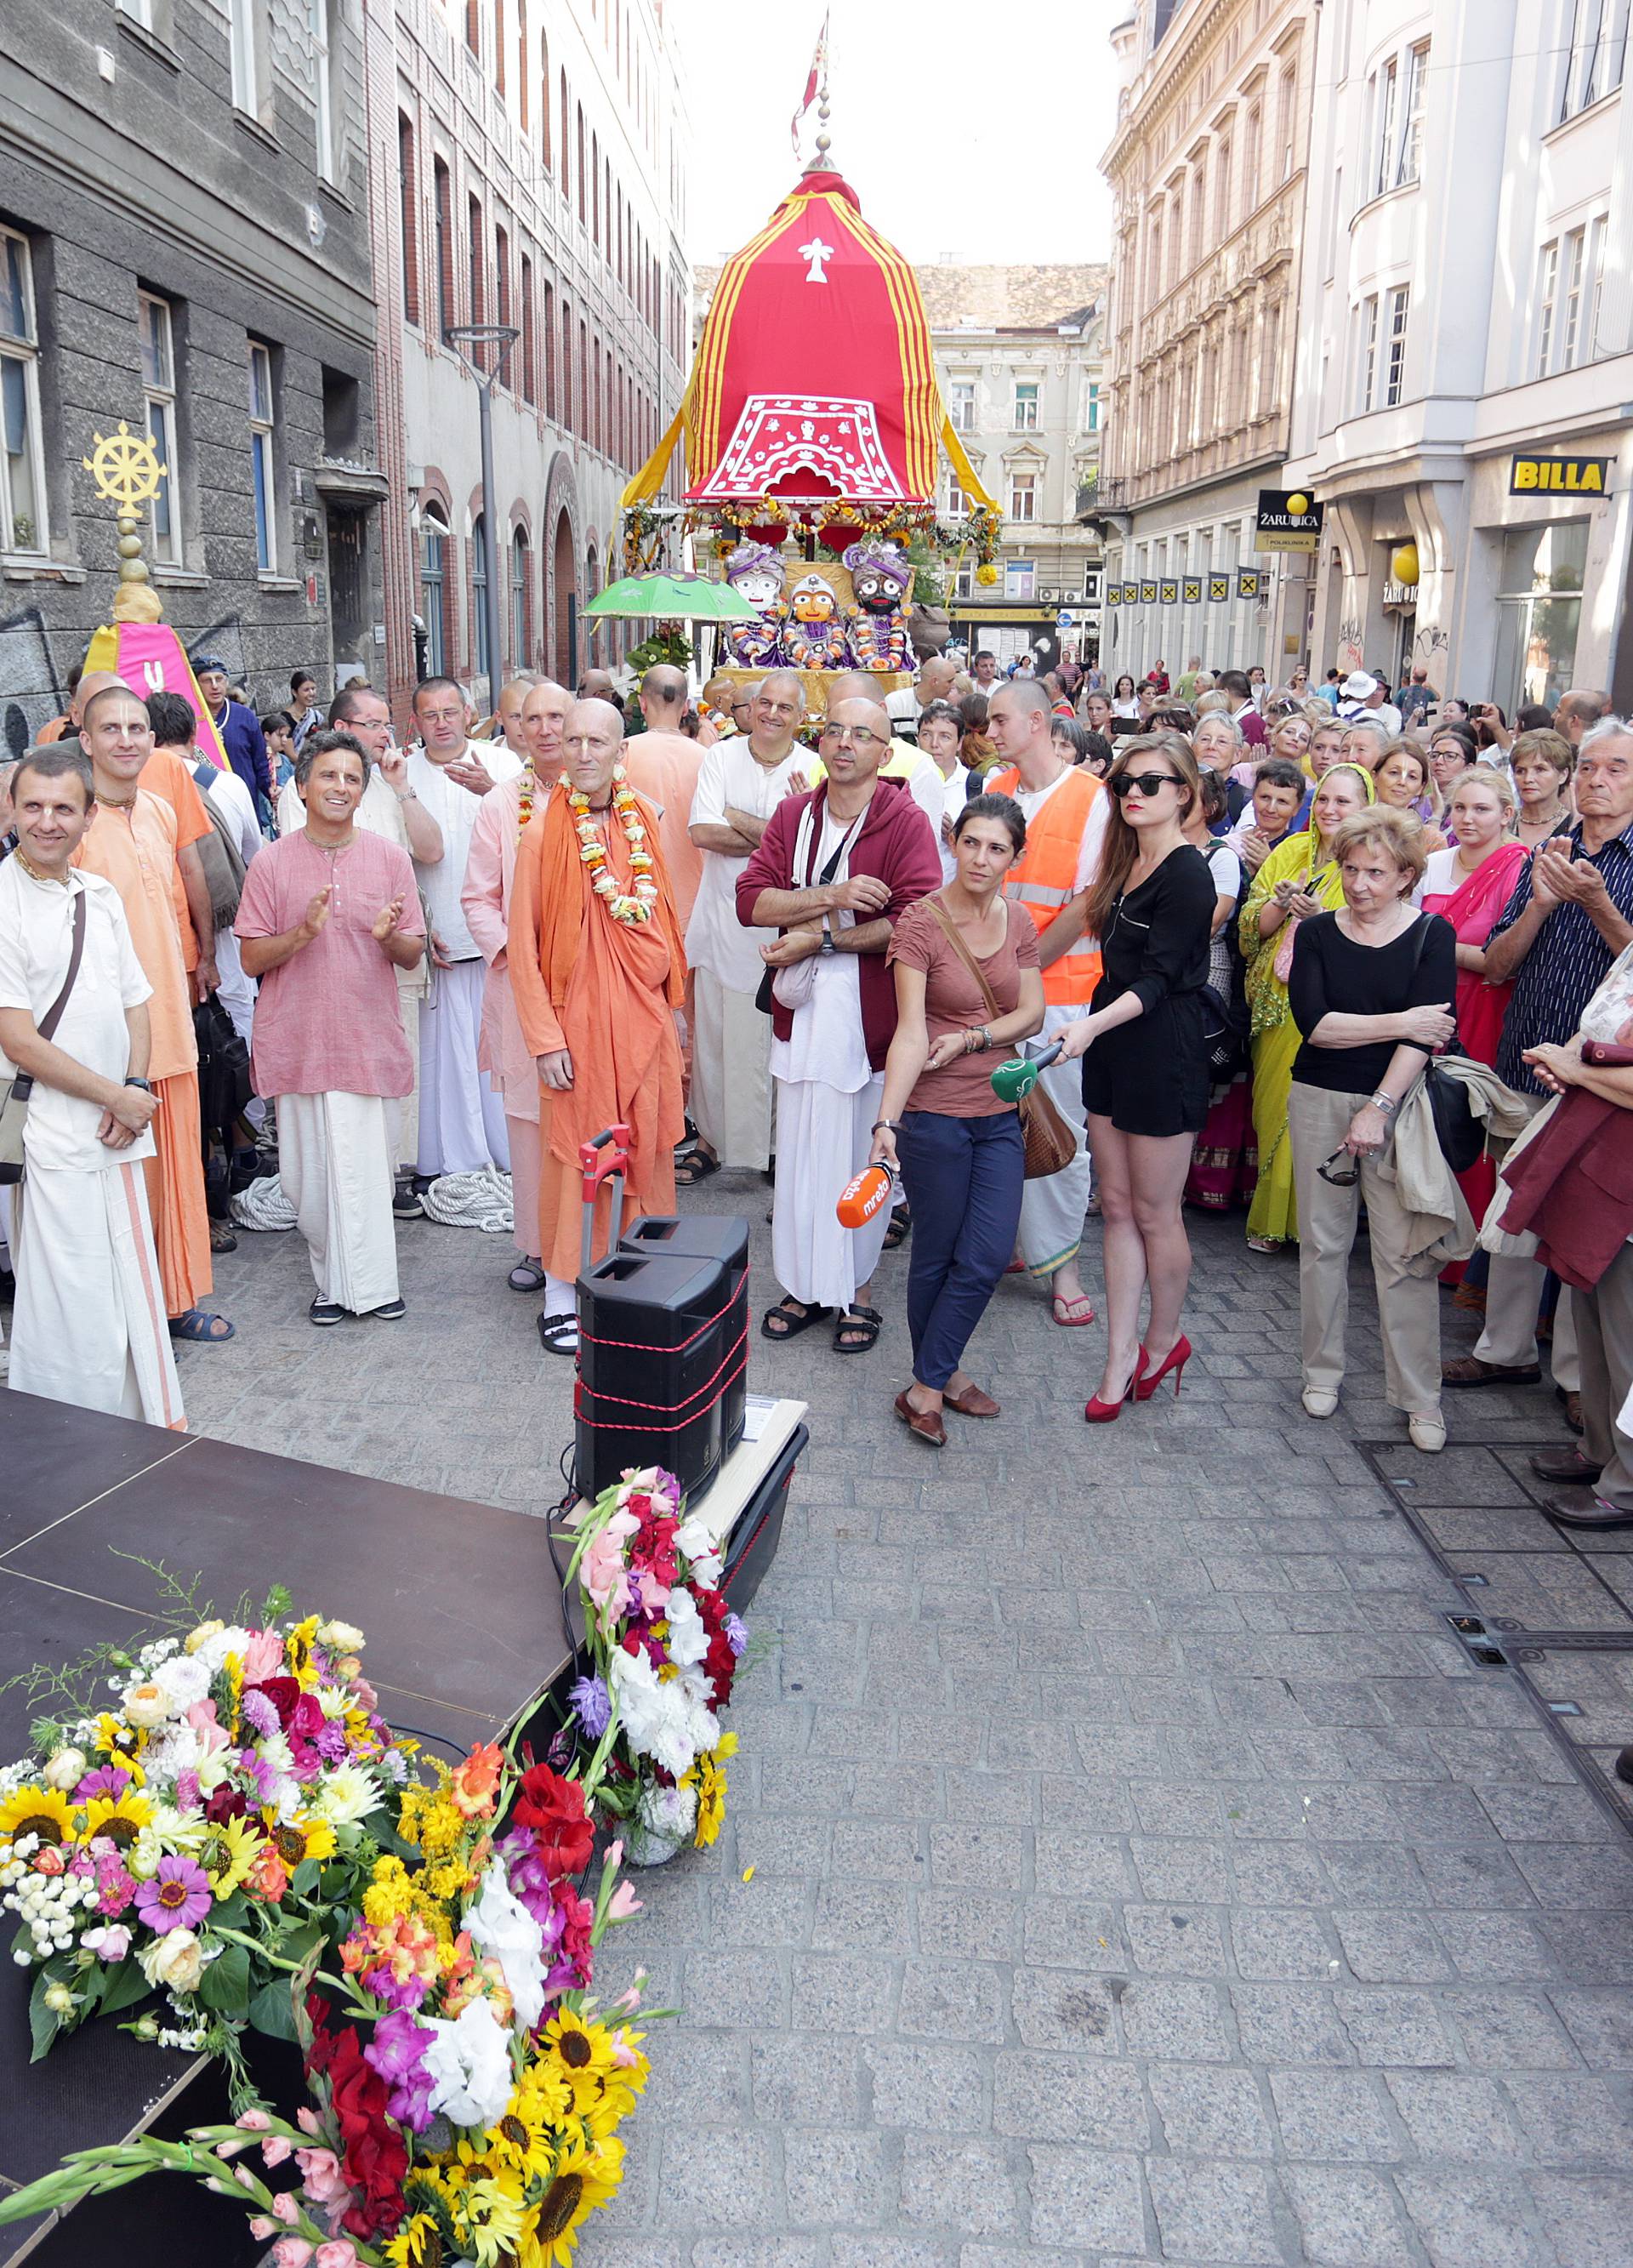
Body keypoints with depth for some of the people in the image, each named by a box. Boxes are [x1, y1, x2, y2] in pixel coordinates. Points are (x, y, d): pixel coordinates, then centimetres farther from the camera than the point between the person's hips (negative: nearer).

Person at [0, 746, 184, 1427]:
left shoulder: (100, 896, 10)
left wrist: (137, 1089, -2)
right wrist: (117, 1097, -9)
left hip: (117, 1134, 7)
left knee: (132, 1285, 14)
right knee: (71, 1301, -1)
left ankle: (149, 1421, 27)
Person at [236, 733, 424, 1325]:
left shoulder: (389, 858, 5)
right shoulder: (272, 862, 2)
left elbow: (413, 954, 6)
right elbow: (251, 958, 1)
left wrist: (389, 937, -16)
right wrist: (304, 931, -17)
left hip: (371, 1041, 0)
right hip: (298, 1042, 0)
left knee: (368, 1167, 0)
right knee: (307, 1171, 5)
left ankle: (369, 1283, 14)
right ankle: (333, 1278, 23)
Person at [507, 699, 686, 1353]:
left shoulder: (644, 819, 6)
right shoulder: (544, 829, -7)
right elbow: (523, 944, -7)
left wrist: (670, 1004, 10)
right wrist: (545, 1039, -11)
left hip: (643, 1017, 4)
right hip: (578, 1018, -4)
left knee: (646, 1147, 10)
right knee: (575, 1153, 3)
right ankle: (561, 1296, 15)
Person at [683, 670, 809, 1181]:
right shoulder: (721, 756, 4)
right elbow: (703, 832, -9)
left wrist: (737, 818, -13)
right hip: (721, 920, 2)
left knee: (778, 1038, 0)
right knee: (711, 1034, 7)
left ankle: (778, 1144, 14)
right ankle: (710, 1139, 21)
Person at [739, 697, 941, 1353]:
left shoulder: (905, 821, -7)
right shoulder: (792, 815, 8)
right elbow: (750, 899, -3)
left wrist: (821, 939, -16)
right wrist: (833, 894, -17)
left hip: (871, 1015, -4)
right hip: (801, 1011, 4)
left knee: (864, 1156, 6)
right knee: (799, 1152, 10)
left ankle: (858, 1285, 23)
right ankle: (805, 1283, 25)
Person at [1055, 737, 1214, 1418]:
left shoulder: (1188, 875, -13)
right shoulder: (1126, 863, 12)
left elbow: (1158, 978, -21)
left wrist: (1092, 1025, -33)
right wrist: (1091, 1028, 9)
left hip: (1163, 1057, -8)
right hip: (1110, 1051, 8)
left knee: (1154, 1213, 4)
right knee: (1117, 1207, 9)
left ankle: (1162, 1342, 24)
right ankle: (1121, 1356, 16)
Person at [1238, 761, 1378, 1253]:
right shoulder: (1291, 851, 10)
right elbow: (1250, 926, 7)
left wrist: (1320, 917, -24)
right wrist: (1280, 903, -12)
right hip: (1277, 1005, 5)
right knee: (1272, 1106, 8)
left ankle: (1308, 1217, 12)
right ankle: (1270, 1217, 21)